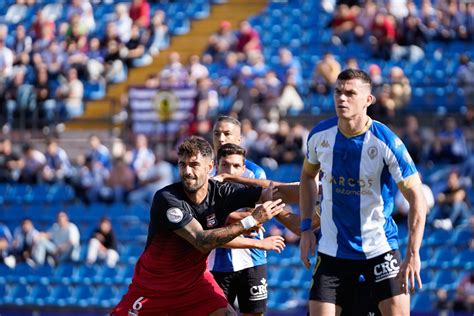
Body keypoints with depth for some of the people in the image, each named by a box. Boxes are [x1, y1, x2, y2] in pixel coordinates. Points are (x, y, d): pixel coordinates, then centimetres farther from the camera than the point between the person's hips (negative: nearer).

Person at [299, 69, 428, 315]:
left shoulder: (386, 142, -16)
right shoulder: (320, 135, -5)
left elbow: (417, 199, -13)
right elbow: (308, 175, 16)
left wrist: (413, 255, -20)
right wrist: (305, 228, 7)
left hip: (380, 247, -3)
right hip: (332, 247, 3)